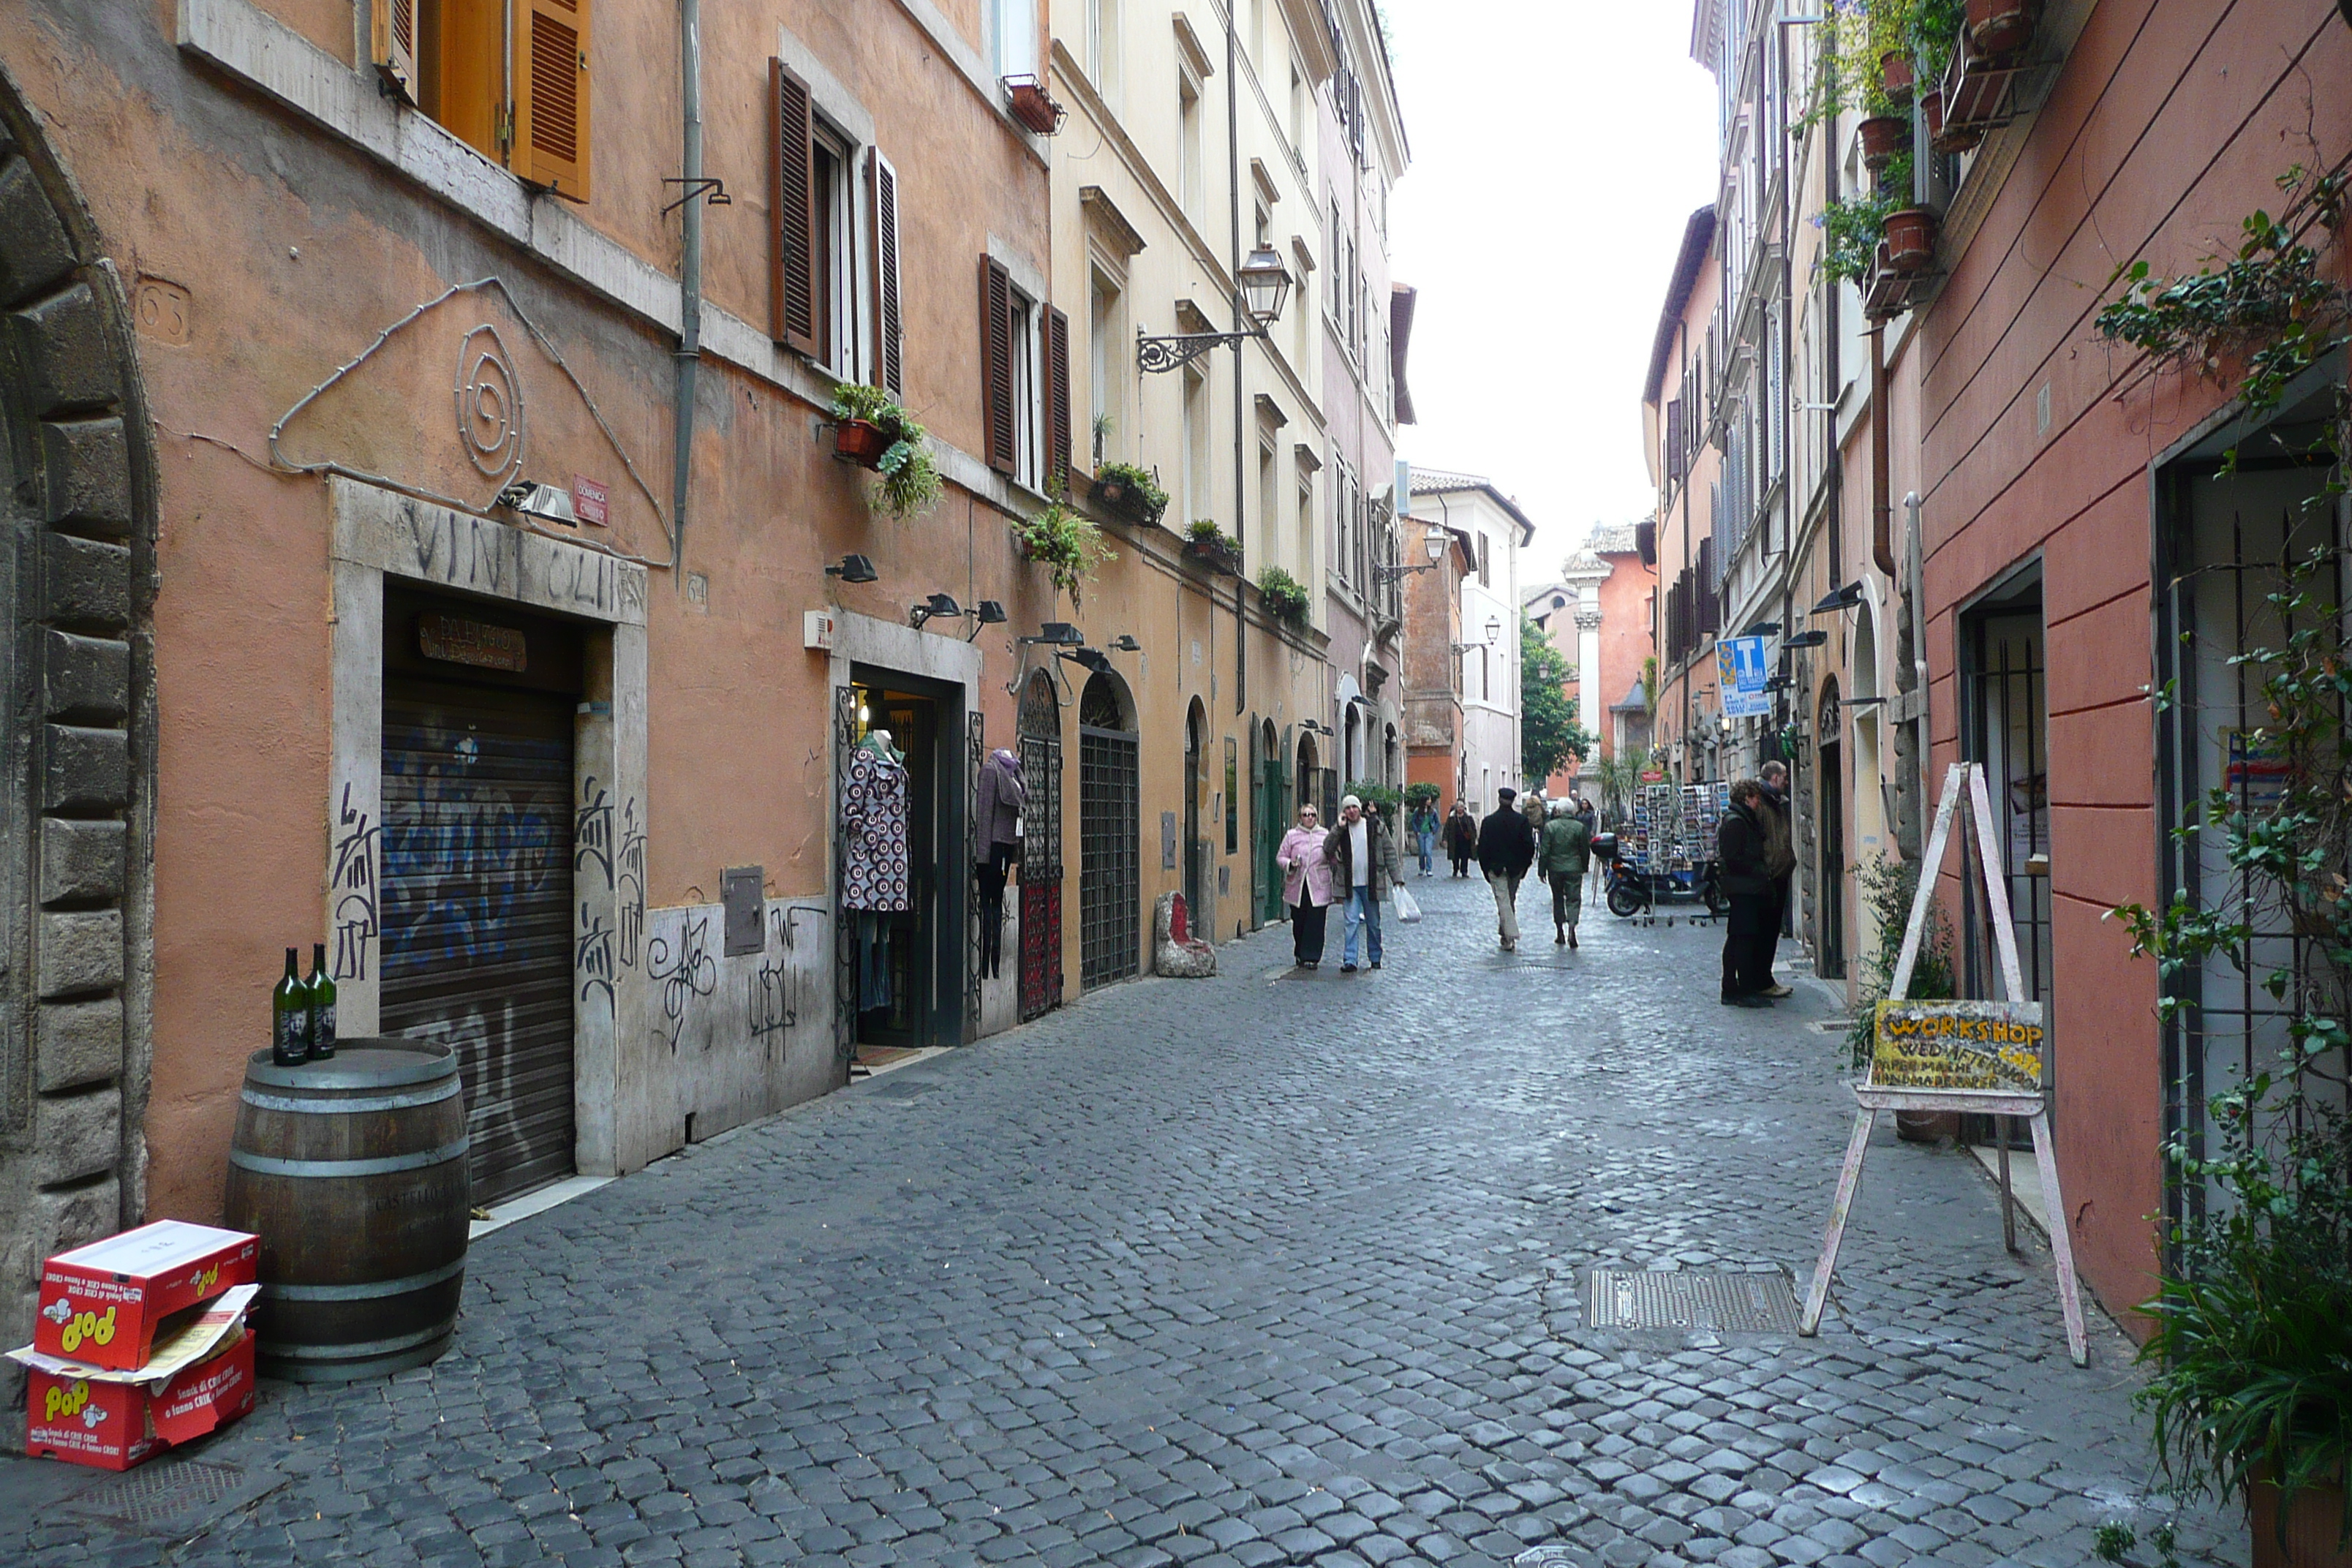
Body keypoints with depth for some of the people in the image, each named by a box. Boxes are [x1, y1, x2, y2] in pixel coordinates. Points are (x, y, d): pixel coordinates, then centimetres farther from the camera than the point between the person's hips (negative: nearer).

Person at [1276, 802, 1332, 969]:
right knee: (1298, 922, 7)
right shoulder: (1291, 835, 8)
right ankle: (1300, 955, 24)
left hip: (1319, 886, -1)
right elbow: (1280, 857, 9)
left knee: (1315, 922, -7)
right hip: (1297, 886, 1)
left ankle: (1311, 957, -3)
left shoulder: (1325, 835, 9)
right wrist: (1290, 864, -10)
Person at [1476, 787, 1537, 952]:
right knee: (1511, 900, 16)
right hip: (1516, 868, 3)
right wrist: (1525, 865, 7)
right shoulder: (1522, 821, -5)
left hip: (1496, 868, -2)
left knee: (1503, 901, -4)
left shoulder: (1489, 821, -7)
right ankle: (1505, 933, 25)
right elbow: (1529, 845, -5)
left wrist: (1486, 868, 4)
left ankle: (1510, 937, -14)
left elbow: (1482, 847, -5)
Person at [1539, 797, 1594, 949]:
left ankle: (1560, 932, 16)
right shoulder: (1580, 827, -3)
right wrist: (1585, 867, 17)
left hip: (1555, 868, 1)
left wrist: (1542, 870, 1)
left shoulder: (1549, 826, -6)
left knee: (1558, 899, 13)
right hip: (1574, 868, 0)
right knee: (1574, 898, 1)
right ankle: (1571, 927, -20)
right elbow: (1585, 850, 4)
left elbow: (1544, 851, -6)